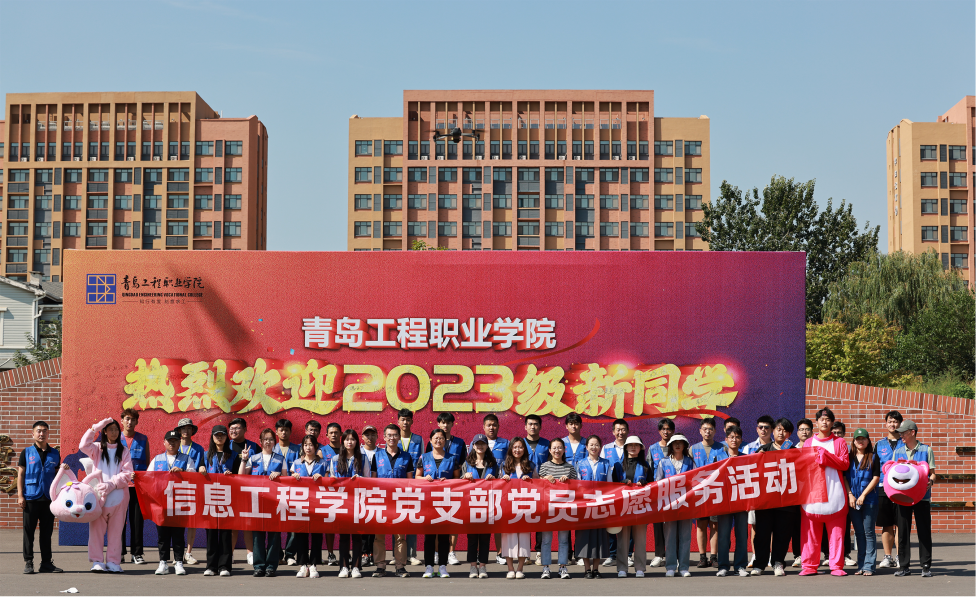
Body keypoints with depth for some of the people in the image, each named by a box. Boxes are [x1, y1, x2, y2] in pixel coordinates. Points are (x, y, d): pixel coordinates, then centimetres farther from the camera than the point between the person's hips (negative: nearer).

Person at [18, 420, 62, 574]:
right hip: (31, 498, -2)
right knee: (29, 531, 1)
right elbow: (20, 474, 3)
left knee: (47, 532, 7)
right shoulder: (27, 452, 4)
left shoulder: (54, 454, 11)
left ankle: (46, 562, 13)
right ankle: (28, 563, 6)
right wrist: (20, 495, -5)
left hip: (49, 498, 2)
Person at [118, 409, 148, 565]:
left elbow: (147, 463, 10)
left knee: (137, 519, 1)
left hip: (138, 485, 0)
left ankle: (137, 553, 8)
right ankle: (119, 553, 11)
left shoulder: (143, 440, 7)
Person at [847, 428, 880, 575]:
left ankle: (869, 566, -1)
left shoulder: (873, 458, 2)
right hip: (852, 500, 3)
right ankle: (861, 565, 11)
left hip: (869, 499, -3)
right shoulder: (849, 458, 10)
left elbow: (876, 478, -5)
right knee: (859, 532, 7)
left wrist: (863, 495, -11)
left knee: (868, 532, -3)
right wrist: (850, 494, -6)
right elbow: (844, 477, 7)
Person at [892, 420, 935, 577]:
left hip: (922, 495, -2)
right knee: (903, 532, 3)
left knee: (924, 531, 0)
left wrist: (930, 481, -18)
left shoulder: (926, 450, 4)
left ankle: (926, 566, 7)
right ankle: (903, 566, 9)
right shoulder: (898, 452, 12)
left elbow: (932, 473, 4)